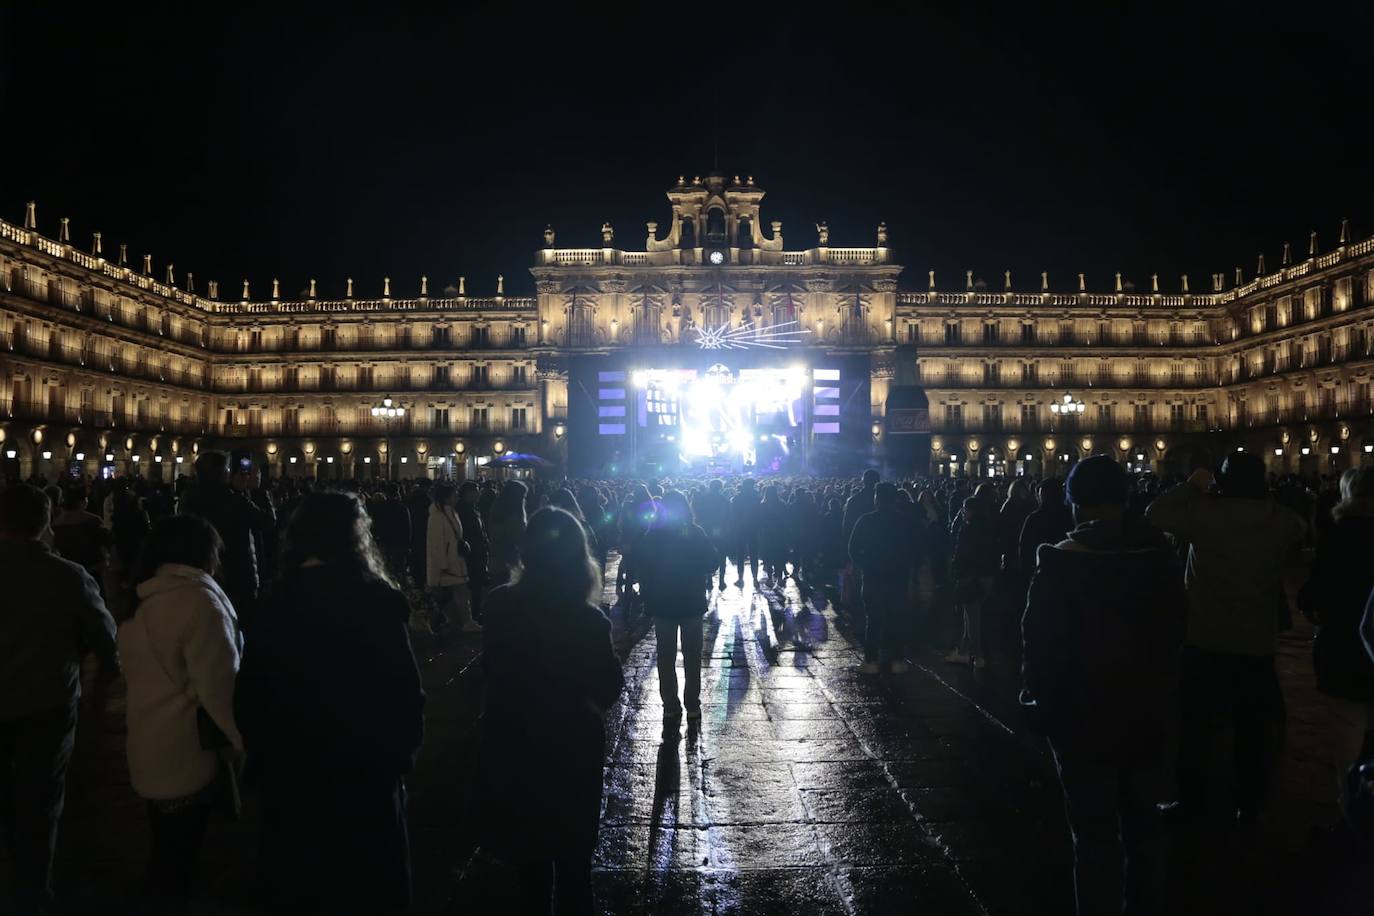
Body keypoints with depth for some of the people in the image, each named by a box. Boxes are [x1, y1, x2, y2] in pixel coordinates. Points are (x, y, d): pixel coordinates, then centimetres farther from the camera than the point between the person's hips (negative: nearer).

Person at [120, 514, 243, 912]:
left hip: (150, 747, 8)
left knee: (166, 847, 24)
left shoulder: (143, 601, 5)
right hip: (186, 754, -8)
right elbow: (220, 688, -26)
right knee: (180, 854, 8)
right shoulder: (199, 599, -23)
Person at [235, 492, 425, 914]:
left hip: (287, 774, 4)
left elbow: (248, 694, 0)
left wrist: (264, 754, 13)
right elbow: (405, 691, -18)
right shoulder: (373, 599, -16)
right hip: (363, 775, -4)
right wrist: (400, 754, -2)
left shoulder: (275, 601, -4)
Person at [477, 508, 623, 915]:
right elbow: (608, 689, -12)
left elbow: (491, 668, 3)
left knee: (530, 850, 25)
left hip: (511, 745, 3)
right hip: (570, 750, -3)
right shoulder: (586, 621, -25)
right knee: (571, 858, 19)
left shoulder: (500, 606, -14)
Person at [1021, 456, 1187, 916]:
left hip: (1083, 719, -5)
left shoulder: (1061, 563, -19)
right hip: (1145, 714, 5)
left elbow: (1041, 647, -17)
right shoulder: (1159, 554, -4)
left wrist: (1041, 698, 0)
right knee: (1142, 823, 21)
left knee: (1097, 836, 4)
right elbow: (1176, 627, 9)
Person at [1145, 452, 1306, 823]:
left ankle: (1191, 798, 16)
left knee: (1196, 724, 9)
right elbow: (1302, 536, 19)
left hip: (1206, 641, -3)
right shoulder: (1283, 520, -3)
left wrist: (1191, 485, 0)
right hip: (1258, 642, 3)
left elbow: (1154, 513, -8)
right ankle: (1249, 803, 24)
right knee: (1254, 728, 14)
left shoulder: (1206, 513, -16)